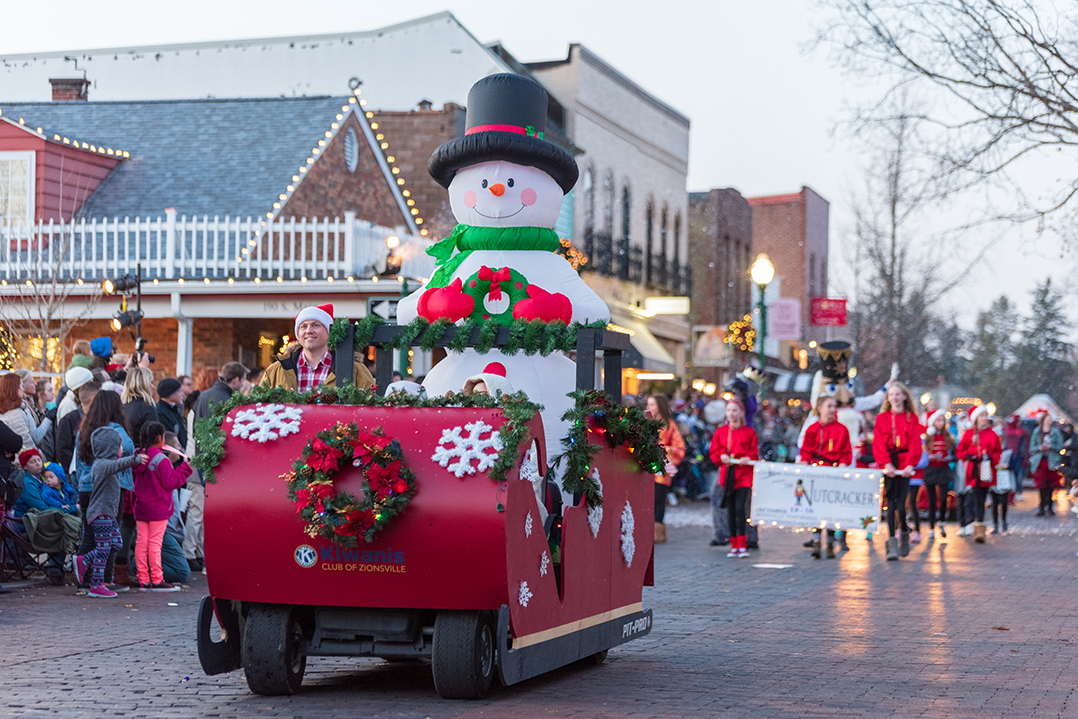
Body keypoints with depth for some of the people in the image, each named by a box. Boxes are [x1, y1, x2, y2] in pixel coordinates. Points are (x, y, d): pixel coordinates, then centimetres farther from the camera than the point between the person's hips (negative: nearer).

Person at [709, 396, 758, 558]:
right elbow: (713, 452, 11)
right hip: (727, 475, 3)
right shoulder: (721, 432, 11)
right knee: (730, 511, 5)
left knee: (740, 508, -14)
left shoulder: (749, 432, 5)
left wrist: (748, 458, -16)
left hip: (744, 475, -3)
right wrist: (721, 456, -9)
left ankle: (742, 546, -13)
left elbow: (755, 453, 4)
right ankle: (734, 546, 12)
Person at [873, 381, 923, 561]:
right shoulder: (882, 418, 10)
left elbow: (915, 443, 2)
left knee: (900, 504, -9)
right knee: (891, 503, -4)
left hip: (904, 465, -1)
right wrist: (886, 464, -12)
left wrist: (910, 464, -11)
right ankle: (892, 545, -4)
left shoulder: (912, 418, 10)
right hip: (888, 465, 1)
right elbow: (879, 443, 2)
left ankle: (905, 534, 18)